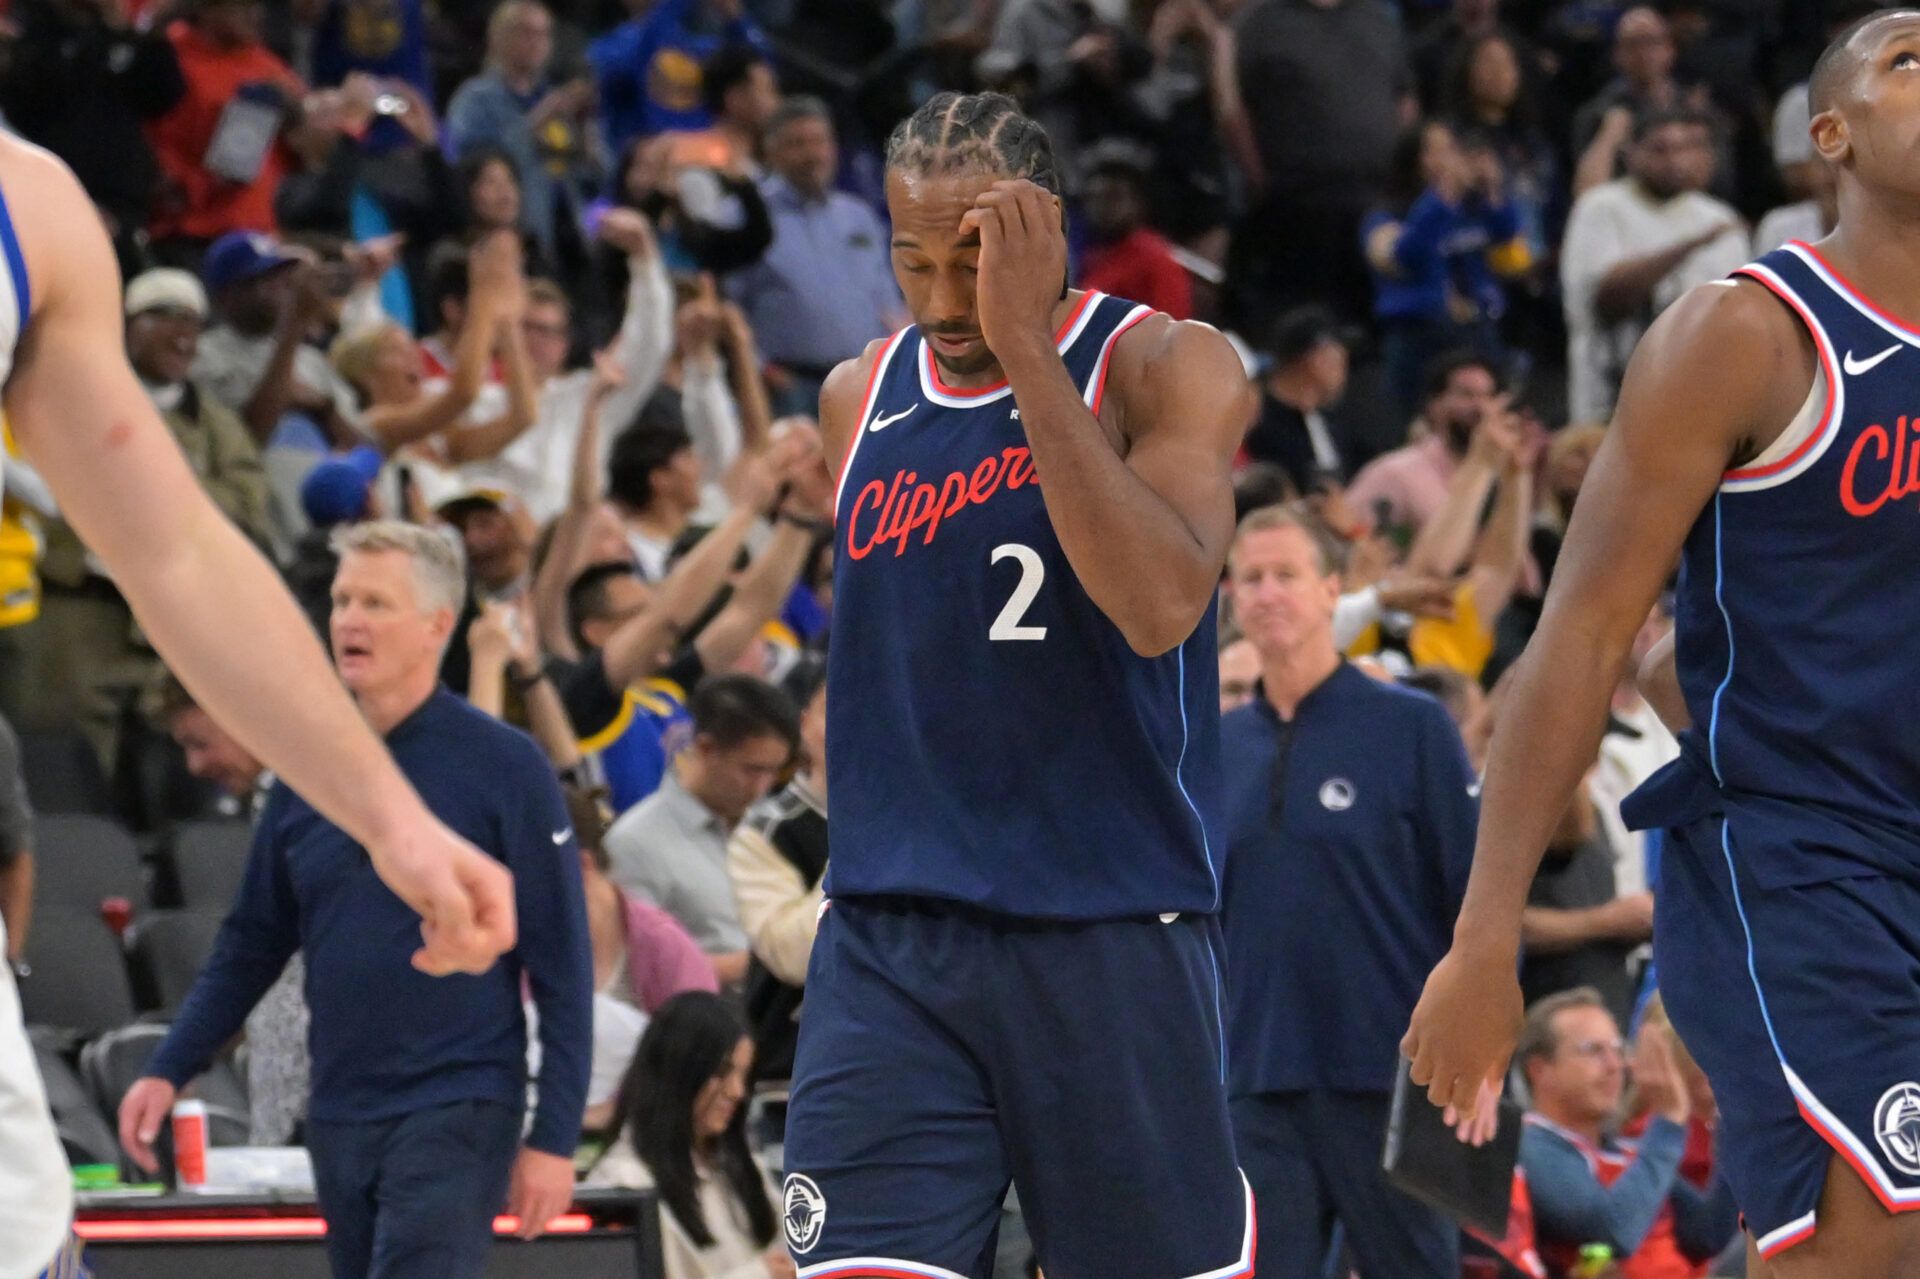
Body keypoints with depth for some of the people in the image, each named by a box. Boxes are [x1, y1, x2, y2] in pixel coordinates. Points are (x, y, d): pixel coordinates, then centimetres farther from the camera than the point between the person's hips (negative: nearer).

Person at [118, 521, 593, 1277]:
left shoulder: (505, 767, -6)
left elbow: (561, 967, -6)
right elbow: (252, 944, 15)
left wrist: (554, 1135, -11)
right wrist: (168, 1071, 5)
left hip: (457, 1109, -6)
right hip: (338, 1118, 6)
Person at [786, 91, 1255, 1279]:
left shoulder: (1165, 368, -6)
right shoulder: (859, 399, 10)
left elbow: (1161, 605, -24)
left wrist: (1026, 345, -24)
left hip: (1111, 940, -4)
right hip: (890, 950, 4)